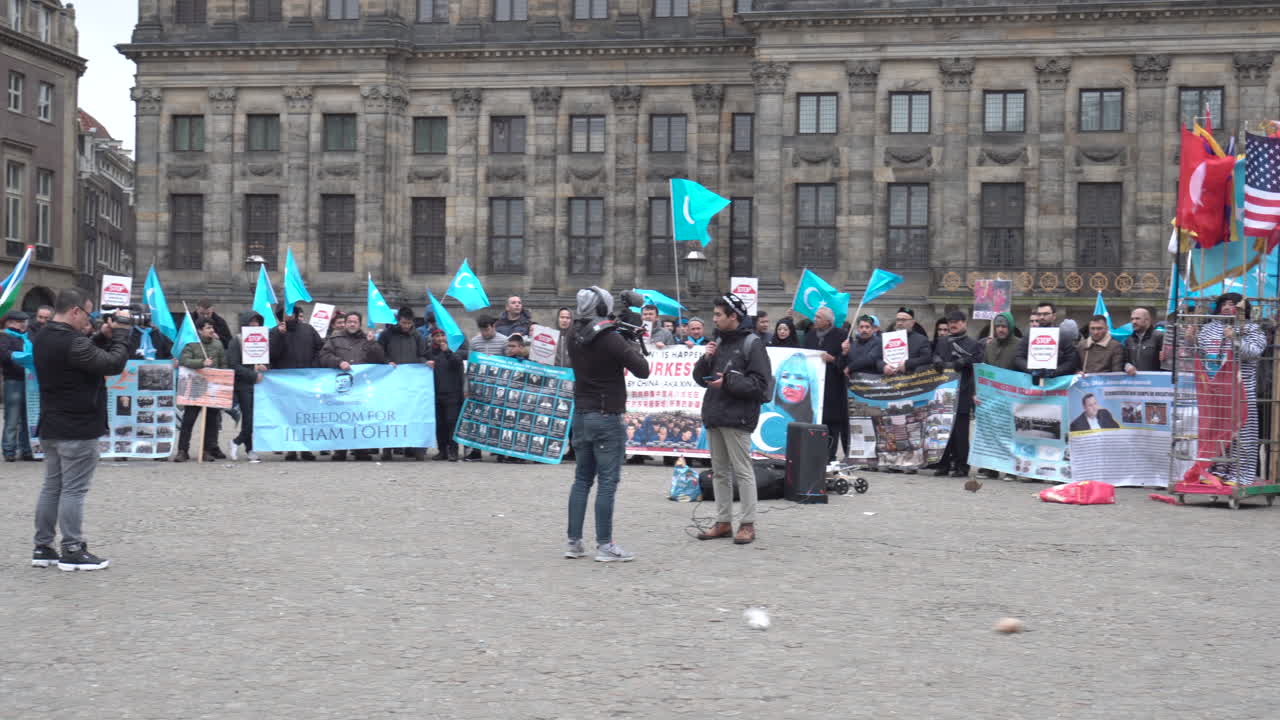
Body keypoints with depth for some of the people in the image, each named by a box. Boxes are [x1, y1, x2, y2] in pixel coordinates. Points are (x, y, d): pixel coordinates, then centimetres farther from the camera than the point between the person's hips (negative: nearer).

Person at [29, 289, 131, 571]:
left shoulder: (44, 339, 8)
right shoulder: (73, 344, -22)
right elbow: (114, 364, -21)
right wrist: (121, 331, -10)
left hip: (50, 428, 9)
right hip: (77, 430, -9)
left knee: (52, 487, 14)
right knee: (74, 490, -3)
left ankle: (42, 548, 19)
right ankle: (72, 551, 1)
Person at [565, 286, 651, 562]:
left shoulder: (574, 338, 4)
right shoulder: (611, 339, -16)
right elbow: (643, 371, -12)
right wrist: (634, 348, 6)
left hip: (580, 414, 7)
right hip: (606, 418, -7)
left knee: (582, 479, 13)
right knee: (607, 482, -2)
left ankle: (573, 542, 13)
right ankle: (604, 545, -1)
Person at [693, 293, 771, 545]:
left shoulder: (751, 343, -6)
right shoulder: (718, 341, 16)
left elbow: (760, 383, -13)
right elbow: (700, 378, 17)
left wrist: (728, 381, -19)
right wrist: (705, 359, -2)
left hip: (737, 417, -8)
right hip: (714, 415, 8)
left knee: (742, 471, -4)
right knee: (720, 472, 11)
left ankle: (747, 524, 0)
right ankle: (723, 522, 18)